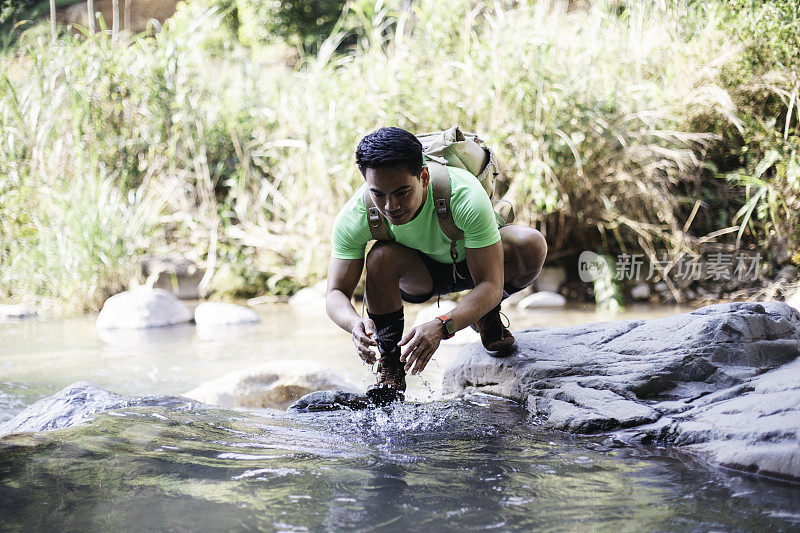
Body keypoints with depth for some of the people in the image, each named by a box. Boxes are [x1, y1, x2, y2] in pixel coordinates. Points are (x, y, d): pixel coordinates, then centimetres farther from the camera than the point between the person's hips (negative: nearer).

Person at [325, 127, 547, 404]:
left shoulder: (465, 196, -38)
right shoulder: (352, 218, -30)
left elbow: (490, 284, -37)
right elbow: (336, 293, -25)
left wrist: (441, 327, -54)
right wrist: (354, 323, -50)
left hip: (473, 262, -1)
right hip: (419, 273, 1)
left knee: (531, 244, -31)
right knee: (382, 257, -33)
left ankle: (487, 315, -1)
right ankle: (390, 366, -15)